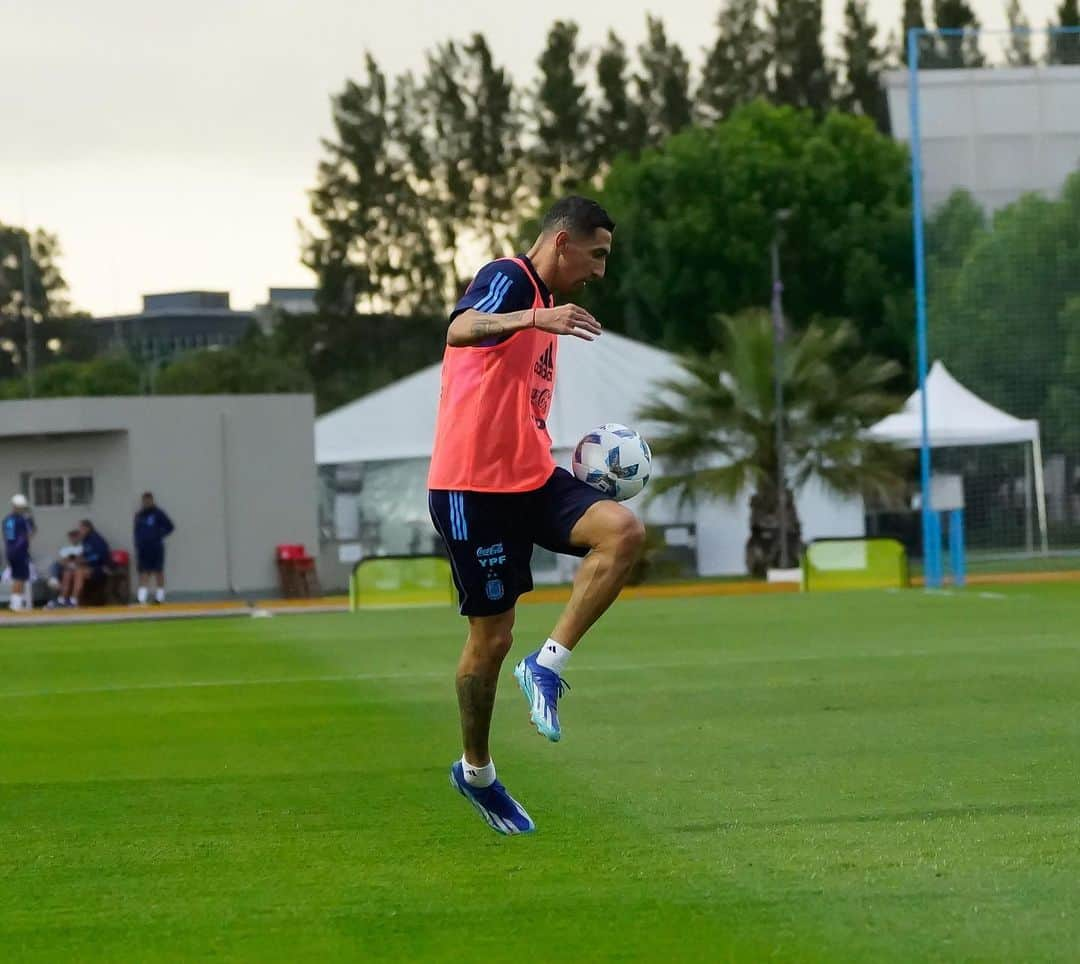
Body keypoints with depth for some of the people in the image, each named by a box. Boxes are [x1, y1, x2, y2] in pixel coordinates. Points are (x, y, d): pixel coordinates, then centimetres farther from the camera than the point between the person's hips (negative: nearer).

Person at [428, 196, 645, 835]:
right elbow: (460, 330, -35)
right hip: (474, 488, -8)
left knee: (624, 531, -18)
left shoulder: (546, 304, 18)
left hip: (533, 478, 8)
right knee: (492, 636, -1)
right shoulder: (508, 279, -11)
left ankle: (548, 665, -11)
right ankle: (476, 772, 19)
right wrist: (532, 319, -53)